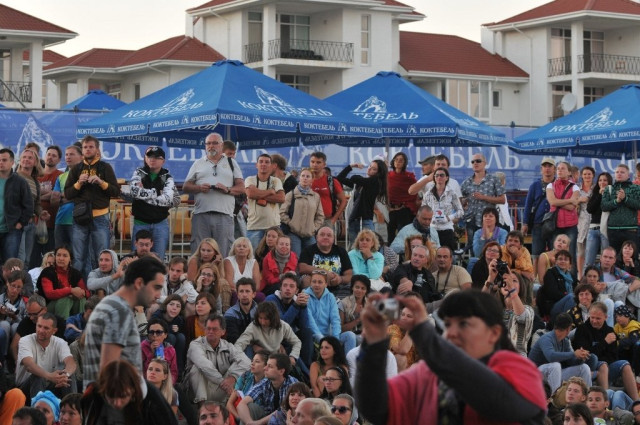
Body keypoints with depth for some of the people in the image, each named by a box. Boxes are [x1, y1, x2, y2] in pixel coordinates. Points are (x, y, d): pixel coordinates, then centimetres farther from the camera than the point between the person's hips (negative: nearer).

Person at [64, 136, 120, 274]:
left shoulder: (105, 168, 7)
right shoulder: (76, 169, 13)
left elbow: (116, 192, -1)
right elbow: (67, 194, 7)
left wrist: (101, 182, -14)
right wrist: (78, 183, -8)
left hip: (100, 217, -2)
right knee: (78, 258, 3)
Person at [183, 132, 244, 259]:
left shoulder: (231, 163, 18)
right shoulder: (198, 164, 20)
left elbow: (241, 188, 11)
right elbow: (185, 187, 15)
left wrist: (228, 190, -9)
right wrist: (199, 188, -6)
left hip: (224, 215, -1)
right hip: (201, 214, 1)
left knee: (223, 252, -5)